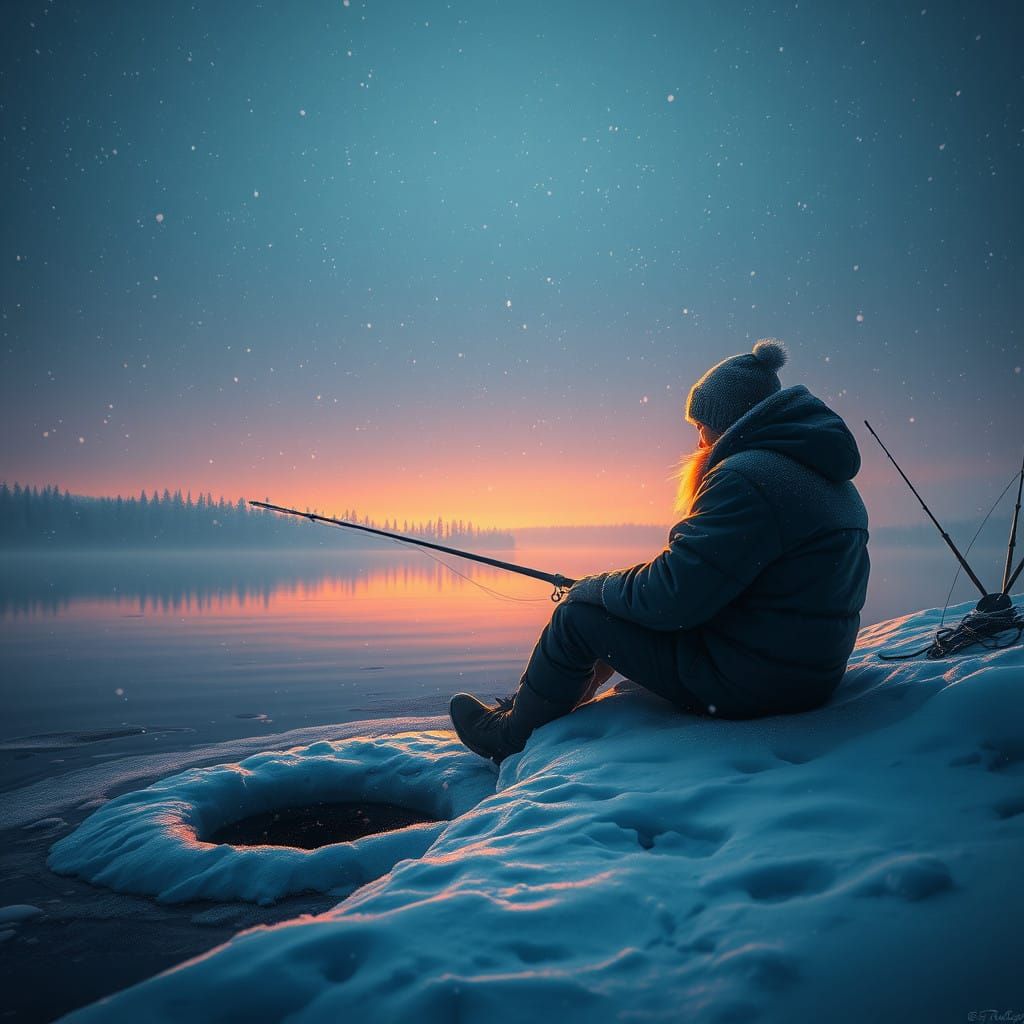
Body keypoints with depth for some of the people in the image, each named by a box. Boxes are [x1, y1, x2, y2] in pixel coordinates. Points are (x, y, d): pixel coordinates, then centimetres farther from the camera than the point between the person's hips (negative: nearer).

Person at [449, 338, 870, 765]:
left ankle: (509, 737, 21)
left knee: (579, 613, 1)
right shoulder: (832, 483, 12)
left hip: (749, 683, -10)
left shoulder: (747, 478, -22)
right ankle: (529, 705, 31)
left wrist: (593, 587, -6)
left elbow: (673, 597, -24)